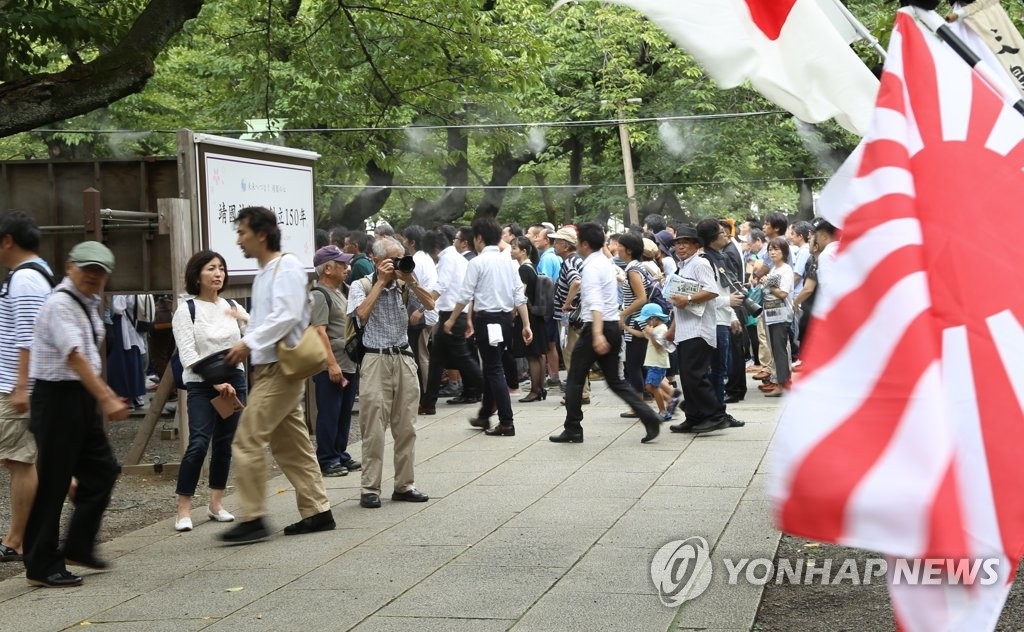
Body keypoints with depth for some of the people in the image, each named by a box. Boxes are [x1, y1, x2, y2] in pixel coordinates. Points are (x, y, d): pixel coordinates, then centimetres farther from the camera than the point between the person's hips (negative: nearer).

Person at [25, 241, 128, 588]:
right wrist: (106, 399, -30)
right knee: (53, 482, -3)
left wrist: (106, 393, 23)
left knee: (101, 471, 12)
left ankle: (78, 546, 23)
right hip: (58, 398, -9)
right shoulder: (60, 304, -17)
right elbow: (75, 358, -25)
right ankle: (41, 566, 6)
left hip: (82, 398, 9)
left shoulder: (88, 304, 12)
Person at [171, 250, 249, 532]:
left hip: (234, 381, 5)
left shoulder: (233, 307, 9)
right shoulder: (186, 310, -3)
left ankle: (216, 503, 17)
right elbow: (188, 355, -9)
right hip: (201, 385, -4)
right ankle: (183, 509, -10)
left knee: (224, 444, 7)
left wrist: (246, 319, -11)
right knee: (199, 444, -15)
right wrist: (216, 384, -16)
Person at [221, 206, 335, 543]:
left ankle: (253, 518, -8)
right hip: (268, 368, 10)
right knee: (292, 445, 12)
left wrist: (250, 343, -24)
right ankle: (317, 510, 17)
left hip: (281, 368, -10)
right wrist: (244, 345, 7)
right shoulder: (263, 274, 18)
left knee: (247, 441, -11)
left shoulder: (287, 267, -11)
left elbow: (286, 316, -22)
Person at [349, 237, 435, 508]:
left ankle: (404, 485, 15)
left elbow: (430, 304, -1)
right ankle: (370, 489, 0)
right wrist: (381, 282, -11)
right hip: (376, 361, -4)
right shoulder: (361, 286, 0)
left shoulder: (404, 285, 9)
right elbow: (363, 313, -17)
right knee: (374, 429, -5)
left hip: (404, 358, 4)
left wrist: (411, 280, -9)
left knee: (406, 427, 7)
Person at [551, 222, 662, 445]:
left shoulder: (591, 267, -15)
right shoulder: (607, 262, 13)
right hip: (613, 326, 9)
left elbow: (595, 303, -28)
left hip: (595, 327, -9)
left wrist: (597, 334, -36)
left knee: (574, 380, 5)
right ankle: (649, 417, -3)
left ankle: (573, 430, 10)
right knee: (615, 380, 11)